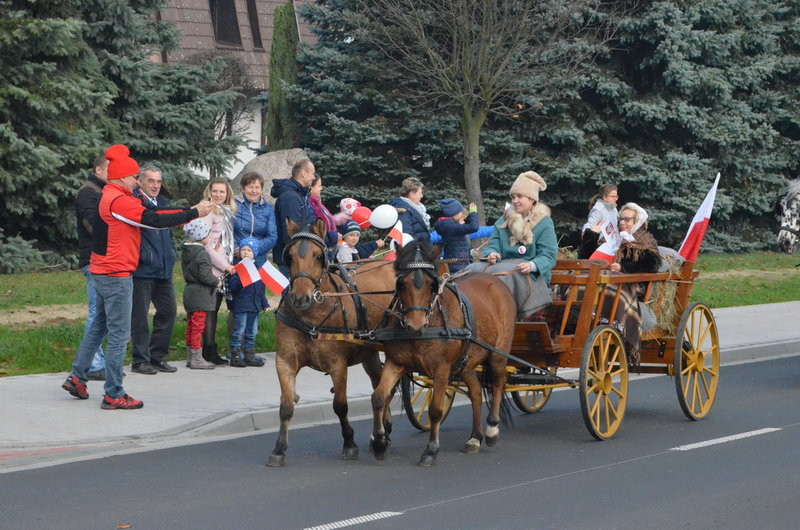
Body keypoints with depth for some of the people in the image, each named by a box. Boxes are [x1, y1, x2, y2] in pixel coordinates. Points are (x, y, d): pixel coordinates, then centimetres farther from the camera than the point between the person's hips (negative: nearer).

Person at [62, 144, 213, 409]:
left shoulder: (108, 197, 14)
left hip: (102, 273, 10)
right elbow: (153, 220, -24)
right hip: (116, 275, -10)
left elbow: (147, 216, 12)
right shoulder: (119, 201, -18)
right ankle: (113, 395, -3)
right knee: (119, 334, -6)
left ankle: (76, 377, 24)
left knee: (99, 326, 21)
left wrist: (189, 212, 5)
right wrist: (193, 213, -17)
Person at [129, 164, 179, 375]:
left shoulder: (163, 203, 16)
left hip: (163, 270, 8)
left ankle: (157, 356, 20)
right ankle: (140, 360, 5)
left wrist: (171, 253, 18)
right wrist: (143, 255, -18)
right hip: (142, 270, -8)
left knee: (168, 311, 10)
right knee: (139, 315, -2)